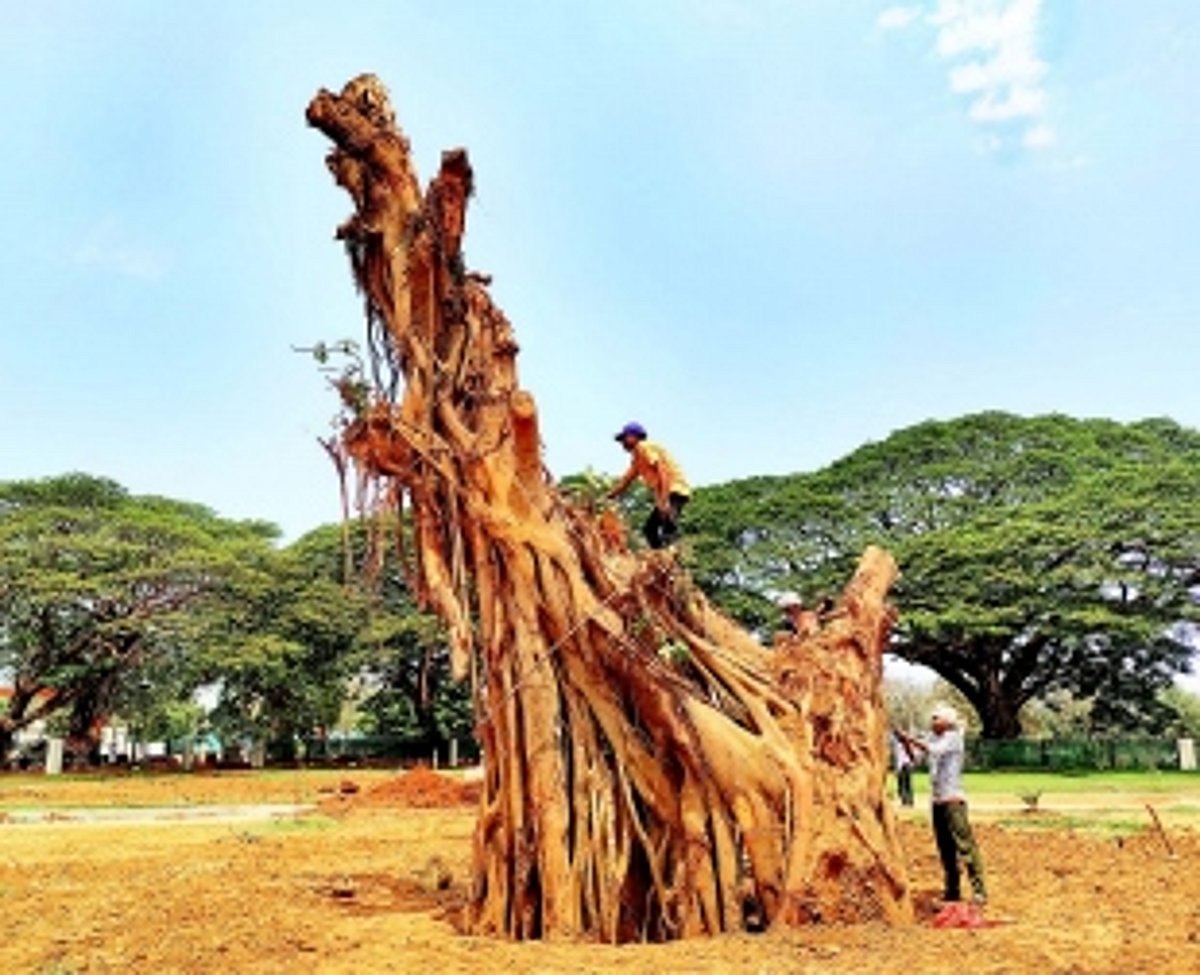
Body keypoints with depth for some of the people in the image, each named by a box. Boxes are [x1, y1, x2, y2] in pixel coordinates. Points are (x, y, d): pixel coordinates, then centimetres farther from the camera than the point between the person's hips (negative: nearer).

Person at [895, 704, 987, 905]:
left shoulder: (953, 737, -8)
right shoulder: (932, 738, 12)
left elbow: (935, 751, -24)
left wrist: (911, 739, -24)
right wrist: (906, 742, -7)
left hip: (953, 800, -7)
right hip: (937, 800, 7)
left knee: (965, 845, -9)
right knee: (945, 849, 10)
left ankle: (979, 891, -6)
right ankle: (952, 891, 17)